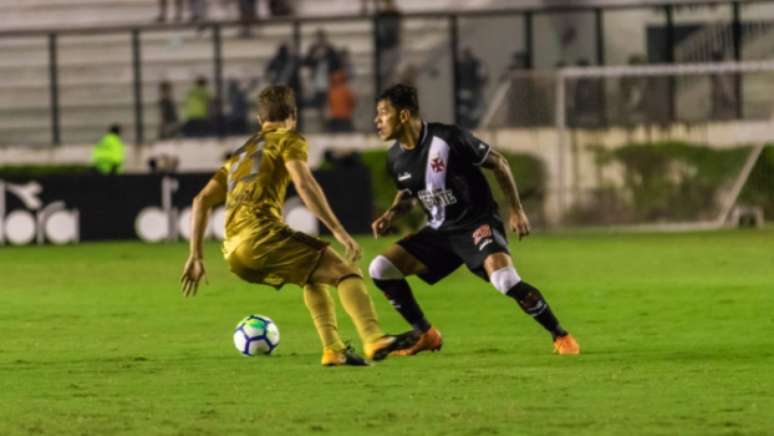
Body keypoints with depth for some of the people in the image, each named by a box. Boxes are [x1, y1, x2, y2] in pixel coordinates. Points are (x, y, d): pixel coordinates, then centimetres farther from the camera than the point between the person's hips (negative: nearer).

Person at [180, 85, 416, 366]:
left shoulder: (240, 153, 31)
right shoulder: (287, 139, 10)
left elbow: (202, 201, 25)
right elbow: (304, 185, -9)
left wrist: (196, 257, 25)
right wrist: (339, 231, -13)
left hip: (234, 253, 7)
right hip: (261, 234, -7)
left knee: (313, 275, 26)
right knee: (344, 271, -10)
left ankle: (333, 349, 9)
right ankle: (373, 340, -33)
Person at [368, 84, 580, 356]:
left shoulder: (447, 138, -19)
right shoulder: (396, 158, -1)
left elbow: (498, 163, -8)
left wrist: (516, 210, -8)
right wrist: (390, 215, -1)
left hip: (477, 224, -6)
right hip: (439, 231, 6)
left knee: (505, 280, -30)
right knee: (380, 269, -7)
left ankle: (560, 336, -11)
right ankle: (426, 335, 9)